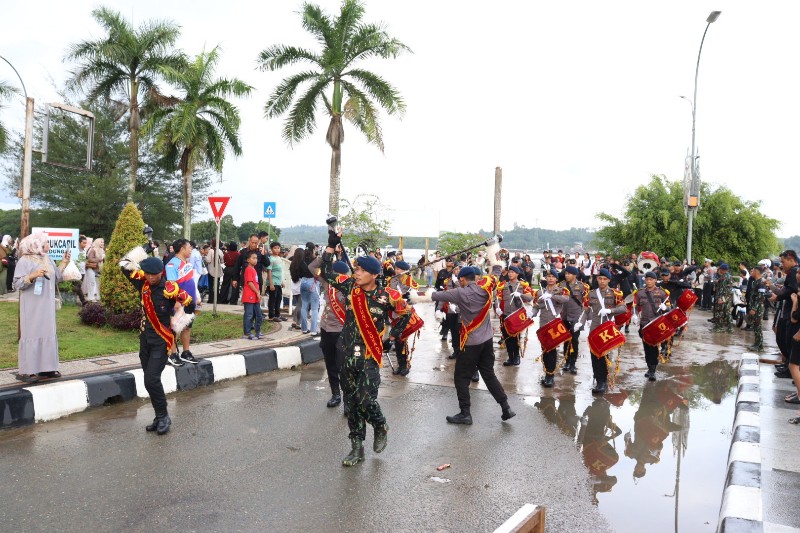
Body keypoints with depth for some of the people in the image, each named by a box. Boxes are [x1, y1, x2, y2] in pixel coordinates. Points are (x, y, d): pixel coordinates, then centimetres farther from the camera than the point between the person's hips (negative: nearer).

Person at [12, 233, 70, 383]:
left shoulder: (47, 259, 13)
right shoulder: (24, 261, -8)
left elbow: (56, 278, 15)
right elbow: (17, 284, -12)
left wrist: (64, 263, 8)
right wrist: (33, 275, -25)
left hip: (47, 305, 7)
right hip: (32, 306, -7)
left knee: (49, 334, 8)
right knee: (32, 334, -6)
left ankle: (46, 368, 14)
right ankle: (26, 371, 0)